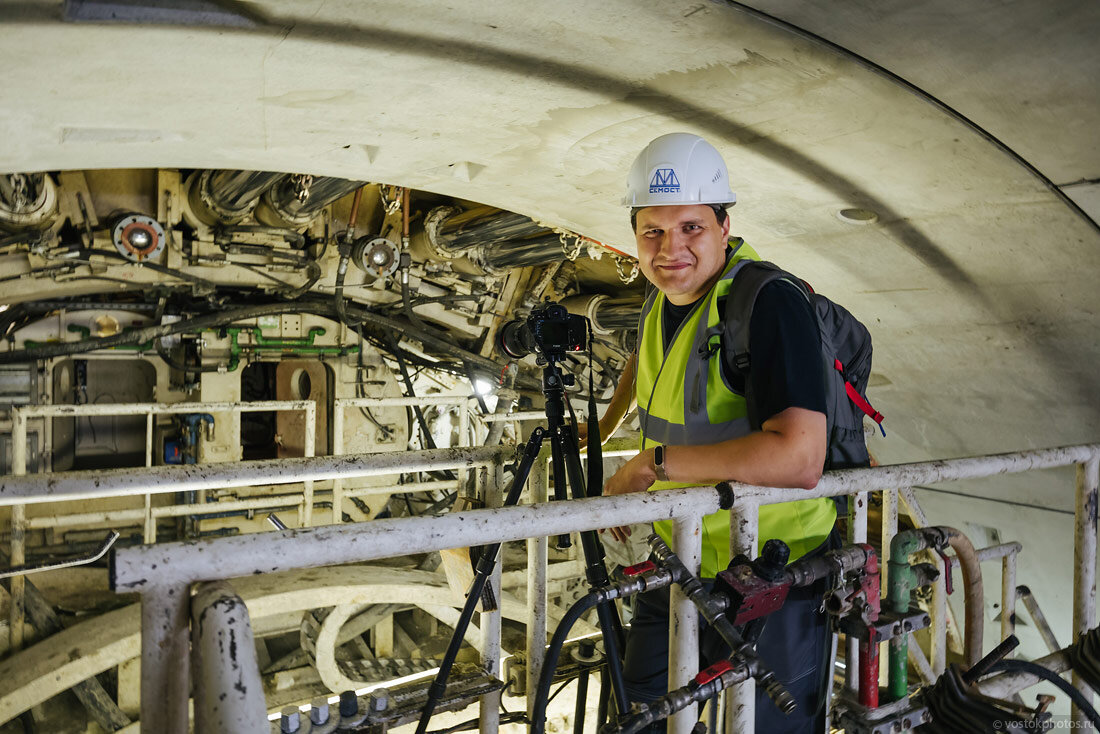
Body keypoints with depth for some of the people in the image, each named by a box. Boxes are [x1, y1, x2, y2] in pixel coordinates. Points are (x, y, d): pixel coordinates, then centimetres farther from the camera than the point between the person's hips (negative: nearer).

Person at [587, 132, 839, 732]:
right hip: (678, 562, 8)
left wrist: (654, 463, -28)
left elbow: (798, 458, -36)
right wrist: (603, 430, 29)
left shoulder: (769, 303, -24)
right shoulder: (662, 299, 4)